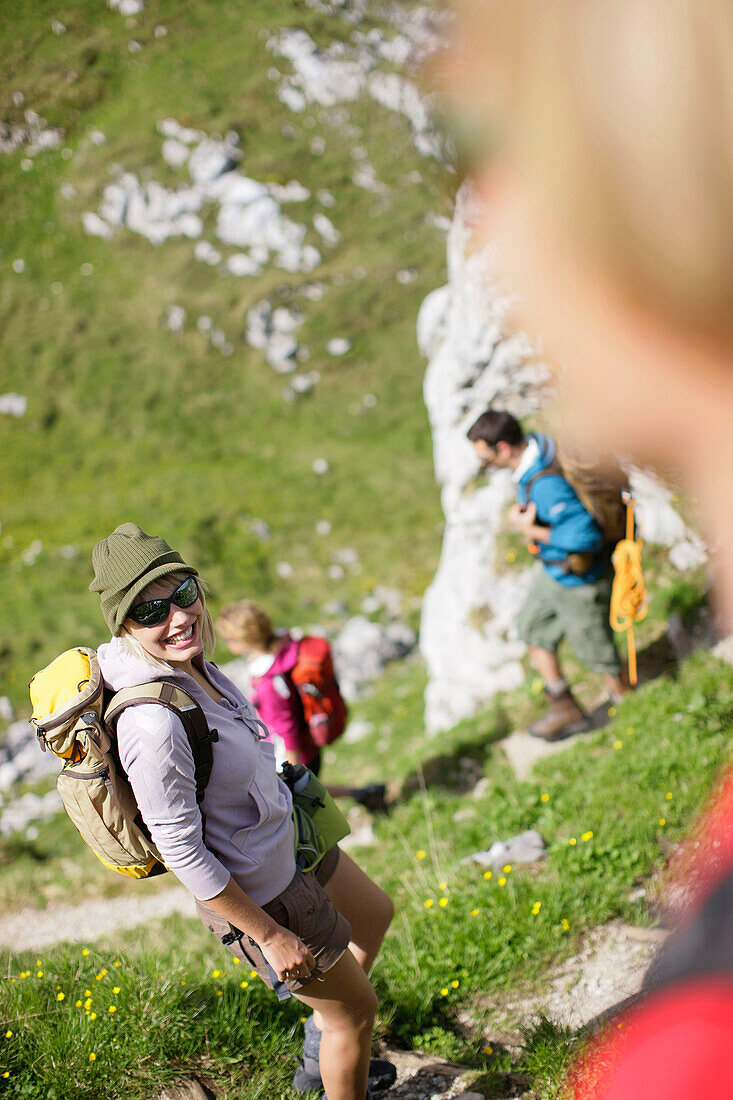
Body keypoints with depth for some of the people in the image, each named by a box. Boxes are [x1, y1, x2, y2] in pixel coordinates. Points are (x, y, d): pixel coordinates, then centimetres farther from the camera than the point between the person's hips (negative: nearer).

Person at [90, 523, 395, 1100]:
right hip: (259, 894, -9)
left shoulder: (188, 660, -11)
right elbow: (180, 852, -30)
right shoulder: (153, 722, -38)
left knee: (374, 915, 32)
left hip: (287, 837, 9)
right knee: (356, 1010, 14)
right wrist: (271, 937, -21)